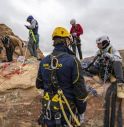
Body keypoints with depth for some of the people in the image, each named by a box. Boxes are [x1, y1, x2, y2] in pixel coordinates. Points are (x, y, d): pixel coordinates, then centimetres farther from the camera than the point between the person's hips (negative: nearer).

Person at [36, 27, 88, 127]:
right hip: (66, 111, -4)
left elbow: (39, 85, 9)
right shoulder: (72, 60, -19)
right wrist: (81, 111, -4)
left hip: (48, 110, 5)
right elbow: (80, 89, -17)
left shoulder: (44, 61, -2)